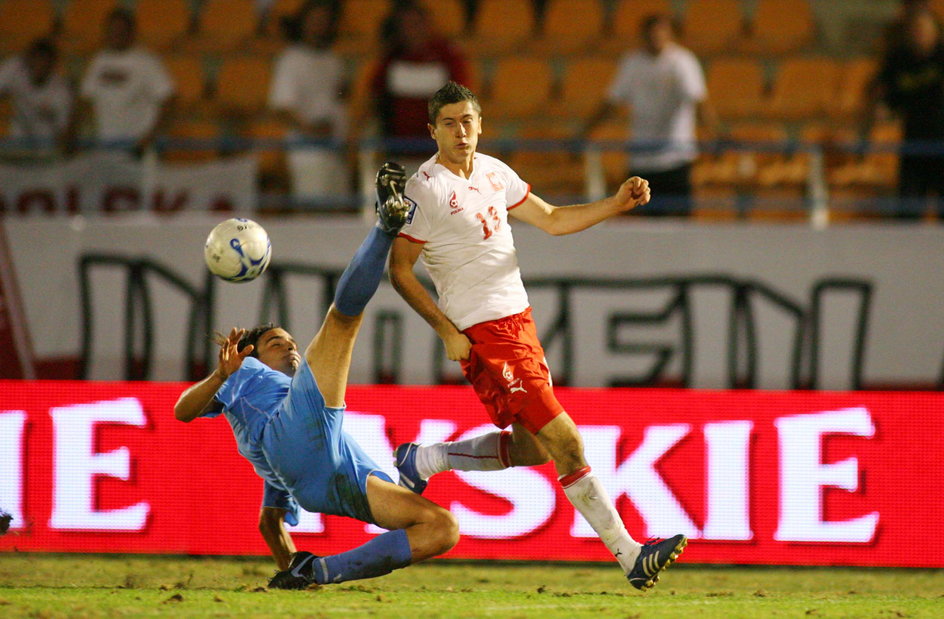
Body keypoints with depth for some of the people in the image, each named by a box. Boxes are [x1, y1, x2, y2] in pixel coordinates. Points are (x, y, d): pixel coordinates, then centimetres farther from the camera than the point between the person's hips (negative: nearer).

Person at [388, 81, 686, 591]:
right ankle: (630, 557, -10)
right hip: (482, 334, -9)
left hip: (519, 321, 9)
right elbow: (399, 270, -9)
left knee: (530, 448, 17)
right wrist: (447, 331, -15)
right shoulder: (424, 190, -12)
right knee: (565, 444, -11)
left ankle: (421, 460, 33)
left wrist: (616, 204, 6)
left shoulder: (493, 172, 10)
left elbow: (552, 220, 19)